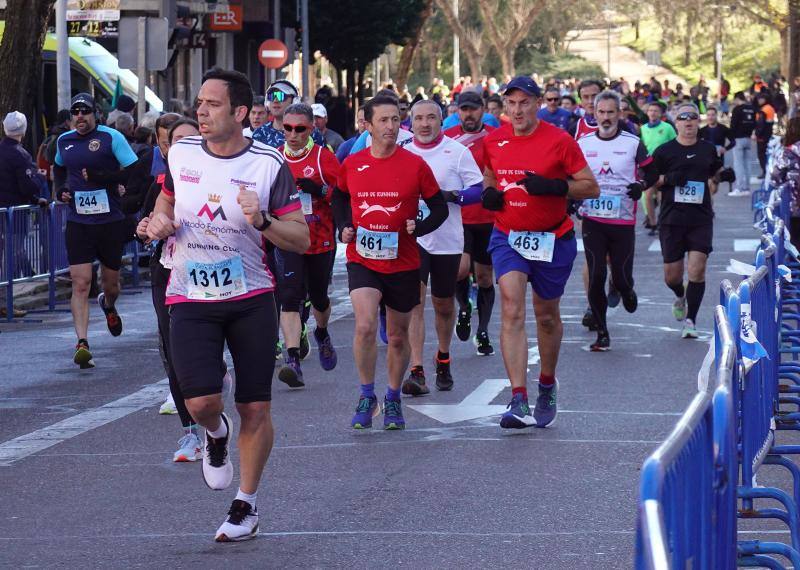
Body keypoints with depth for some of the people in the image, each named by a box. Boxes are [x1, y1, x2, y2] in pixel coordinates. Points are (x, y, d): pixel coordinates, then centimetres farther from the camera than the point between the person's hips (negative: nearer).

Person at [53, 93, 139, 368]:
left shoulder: (111, 137, -6)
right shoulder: (64, 141, 9)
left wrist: (100, 177, -21)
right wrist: (60, 189, 11)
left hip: (111, 222, -2)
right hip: (78, 222, 2)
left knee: (111, 284, 14)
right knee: (80, 284, -11)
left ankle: (108, 305, 50)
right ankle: (82, 343, -16)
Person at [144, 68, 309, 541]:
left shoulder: (269, 165, -9)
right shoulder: (181, 153, 0)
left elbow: (301, 240, -7)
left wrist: (261, 221, -25)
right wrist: (159, 222, -1)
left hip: (251, 301, -1)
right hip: (191, 300, 1)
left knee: (255, 408, 1)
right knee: (201, 401, -16)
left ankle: (247, 504, 21)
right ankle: (216, 434, 23)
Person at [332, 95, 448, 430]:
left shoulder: (415, 165, -5)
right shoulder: (352, 164, -1)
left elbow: (439, 208, 2)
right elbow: (340, 197, 20)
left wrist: (418, 228, -16)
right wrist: (344, 227, 3)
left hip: (403, 263, 0)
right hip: (362, 260, 0)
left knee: (398, 336, 12)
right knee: (365, 326, -20)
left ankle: (393, 399, 32)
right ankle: (366, 396, -2)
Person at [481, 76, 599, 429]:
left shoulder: (559, 141, -9)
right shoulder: (493, 141, 2)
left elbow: (591, 188, -8)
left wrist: (554, 186, -24)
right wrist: (489, 193, -1)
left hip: (552, 238, -1)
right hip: (507, 237, 1)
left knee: (547, 316, 14)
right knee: (512, 311, -16)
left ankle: (547, 385, 39)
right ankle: (519, 402, -23)